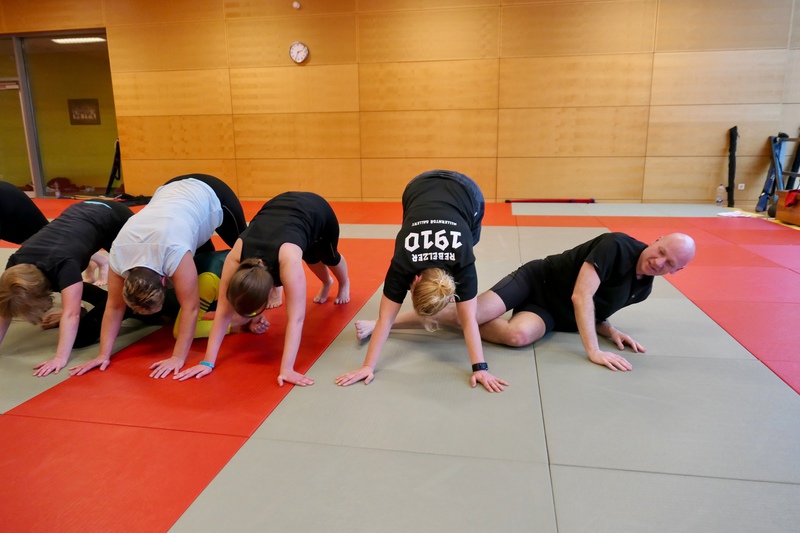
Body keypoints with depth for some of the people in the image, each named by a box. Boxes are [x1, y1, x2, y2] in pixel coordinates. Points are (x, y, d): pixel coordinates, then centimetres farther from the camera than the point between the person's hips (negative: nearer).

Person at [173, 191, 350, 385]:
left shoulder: (289, 260, -48)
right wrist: (208, 362, -31)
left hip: (316, 211, -3)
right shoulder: (235, 258, -36)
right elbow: (224, 309, -31)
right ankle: (326, 283, 63)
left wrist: (286, 368, -50)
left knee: (329, 257, 28)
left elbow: (296, 317, -47)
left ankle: (344, 284, 62)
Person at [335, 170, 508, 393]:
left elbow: (469, 319, -35)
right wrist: (368, 366, -29)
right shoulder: (403, 264, -35)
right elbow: (385, 318, -31)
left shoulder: (461, 262, -38)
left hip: (466, 194, -1)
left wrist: (481, 368, -37)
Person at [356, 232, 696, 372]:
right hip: (537, 279, -4)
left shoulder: (642, 288, 6)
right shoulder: (617, 246, -16)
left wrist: (610, 331, -4)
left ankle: (459, 322, -6)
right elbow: (580, 296, -24)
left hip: (551, 313, 4)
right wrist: (593, 351, -29)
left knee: (518, 335, -32)